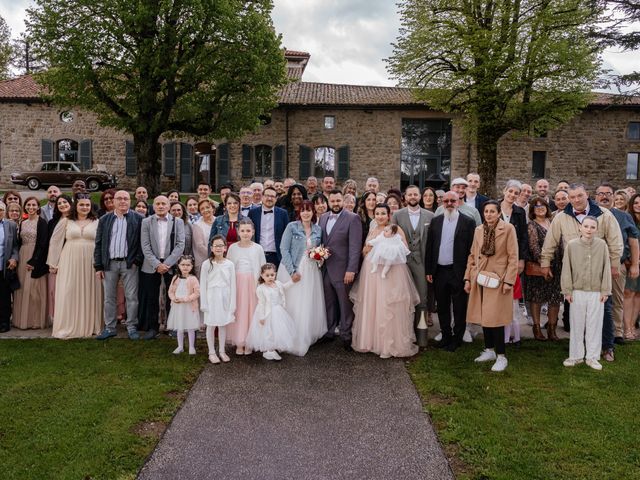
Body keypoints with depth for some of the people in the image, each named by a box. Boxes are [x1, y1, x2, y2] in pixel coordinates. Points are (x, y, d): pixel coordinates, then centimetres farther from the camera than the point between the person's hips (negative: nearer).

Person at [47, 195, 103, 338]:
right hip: (70, 262, 0)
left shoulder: (96, 222, 5)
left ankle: (89, 326, 15)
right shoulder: (65, 222, 5)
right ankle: (67, 327, 9)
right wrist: (53, 264, 5)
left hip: (90, 262, 0)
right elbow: (55, 242, 7)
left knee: (89, 293, 4)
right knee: (68, 293, 0)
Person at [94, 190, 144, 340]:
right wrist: (98, 266, 2)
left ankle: (132, 327, 12)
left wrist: (137, 260, -9)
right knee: (109, 298, 9)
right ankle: (110, 328, 19)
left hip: (129, 263, -2)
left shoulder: (138, 219, 1)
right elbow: (98, 244, 8)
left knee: (131, 297, 1)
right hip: (109, 263, 3)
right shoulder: (104, 220, 9)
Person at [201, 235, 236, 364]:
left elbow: (232, 285, 0)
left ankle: (222, 351, 24)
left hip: (225, 298, 1)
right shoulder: (207, 264, -5)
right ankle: (212, 352, 18)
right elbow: (203, 285, -3)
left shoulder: (229, 264, -2)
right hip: (212, 297, -1)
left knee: (223, 325, 10)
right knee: (211, 325, 6)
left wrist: (232, 305, -1)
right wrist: (204, 304, -5)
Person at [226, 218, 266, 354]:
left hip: (252, 284, 0)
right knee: (238, 311, 2)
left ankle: (249, 342, 14)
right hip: (237, 283, 1)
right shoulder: (233, 248, 2)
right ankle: (239, 343, 14)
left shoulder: (258, 248, 0)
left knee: (251, 311, 2)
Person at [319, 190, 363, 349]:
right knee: (329, 303, 14)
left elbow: (355, 246, -13)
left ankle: (346, 336, 17)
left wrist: (351, 270, -18)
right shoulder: (323, 217, 11)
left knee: (345, 305, 5)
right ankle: (329, 332, 27)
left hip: (342, 270, -5)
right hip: (325, 269, 5)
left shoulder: (352, 218, -8)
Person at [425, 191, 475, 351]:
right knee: (442, 307, 13)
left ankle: (457, 339, 20)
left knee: (459, 308, 6)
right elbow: (429, 247, 7)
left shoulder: (468, 222, -4)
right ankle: (446, 336, 27)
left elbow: (471, 249, -6)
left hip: (459, 272, -4)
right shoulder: (435, 221, 7)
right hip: (439, 271, 4)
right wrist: (428, 270, 4)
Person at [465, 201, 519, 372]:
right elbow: (472, 256, 14)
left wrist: (508, 281, -13)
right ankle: (489, 350, 25)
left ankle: (501, 357, 5)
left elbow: (513, 257, -8)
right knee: (484, 315, 11)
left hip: (498, 279, -5)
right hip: (480, 279, 5)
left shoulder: (508, 229, -6)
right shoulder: (478, 230, 9)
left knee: (495, 318, -6)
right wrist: (468, 278, 9)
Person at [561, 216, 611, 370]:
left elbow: (606, 269, 0)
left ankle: (592, 357, 20)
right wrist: (567, 290, -3)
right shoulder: (571, 245, -6)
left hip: (596, 293, 0)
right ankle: (576, 355, 21)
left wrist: (605, 291, -1)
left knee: (595, 325, 8)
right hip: (577, 292, 0)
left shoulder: (602, 245, -4)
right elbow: (566, 269, -2)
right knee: (577, 325, 9)